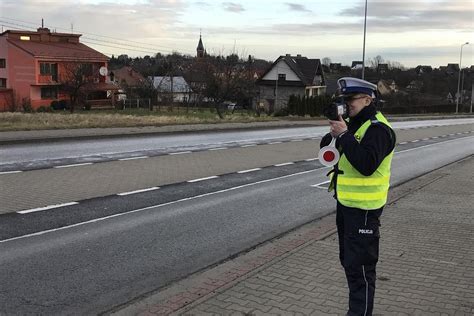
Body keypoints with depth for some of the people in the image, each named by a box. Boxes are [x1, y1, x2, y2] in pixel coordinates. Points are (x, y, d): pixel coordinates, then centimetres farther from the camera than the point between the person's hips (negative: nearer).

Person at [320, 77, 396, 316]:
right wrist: (334, 133, -8)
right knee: (348, 261, 20)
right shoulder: (355, 123, 12)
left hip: (363, 208, -10)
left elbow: (367, 165, -30)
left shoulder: (378, 129, -17)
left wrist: (344, 135, -27)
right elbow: (325, 147, 12)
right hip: (345, 203, 10)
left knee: (360, 267, -3)